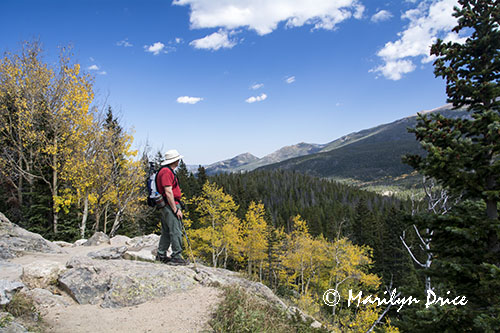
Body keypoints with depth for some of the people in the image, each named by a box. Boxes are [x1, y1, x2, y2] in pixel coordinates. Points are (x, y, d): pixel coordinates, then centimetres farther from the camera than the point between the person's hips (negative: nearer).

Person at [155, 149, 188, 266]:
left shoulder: (168, 171, 19)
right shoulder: (166, 172, -15)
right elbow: (168, 192, -21)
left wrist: (176, 207, 23)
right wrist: (176, 209, -20)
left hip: (166, 206, 11)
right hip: (170, 205, -11)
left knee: (166, 231, 15)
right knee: (176, 231, -9)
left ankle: (161, 255, 22)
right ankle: (176, 257, -5)